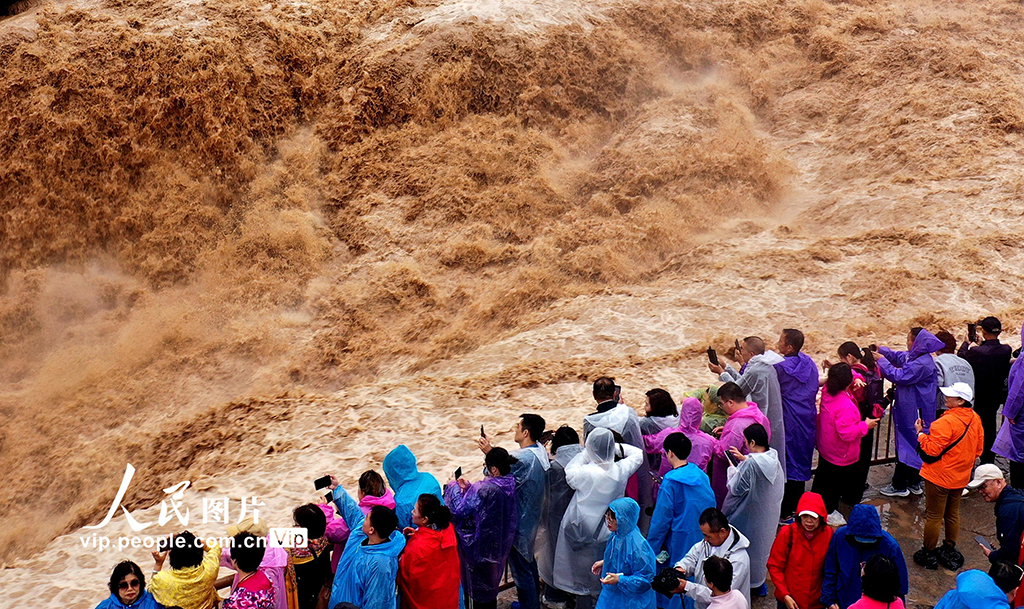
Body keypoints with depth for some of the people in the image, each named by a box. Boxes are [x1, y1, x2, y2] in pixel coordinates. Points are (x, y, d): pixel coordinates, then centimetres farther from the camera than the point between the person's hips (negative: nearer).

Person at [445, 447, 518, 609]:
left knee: (479, 585, 13)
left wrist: (453, 487, -6)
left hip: (481, 546, -7)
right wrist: (468, 487, 6)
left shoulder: (484, 489, -33)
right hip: (499, 545, 7)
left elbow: (460, 509, -20)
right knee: (491, 582, 26)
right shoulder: (509, 483, -9)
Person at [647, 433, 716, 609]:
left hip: (680, 541, -6)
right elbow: (711, 505, 10)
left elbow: (661, 519, -15)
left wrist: (651, 549, -8)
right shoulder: (701, 475, 1)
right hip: (703, 539, 6)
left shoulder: (671, 482, -17)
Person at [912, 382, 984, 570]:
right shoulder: (975, 419, -2)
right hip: (961, 477, 8)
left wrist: (921, 433, -11)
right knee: (953, 514, 21)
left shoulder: (946, 422, -27)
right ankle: (949, 551, 33)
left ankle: (928, 554, 18)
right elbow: (978, 449, 8)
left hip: (940, 477, -8)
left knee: (933, 516, 6)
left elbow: (931, 451, -24)